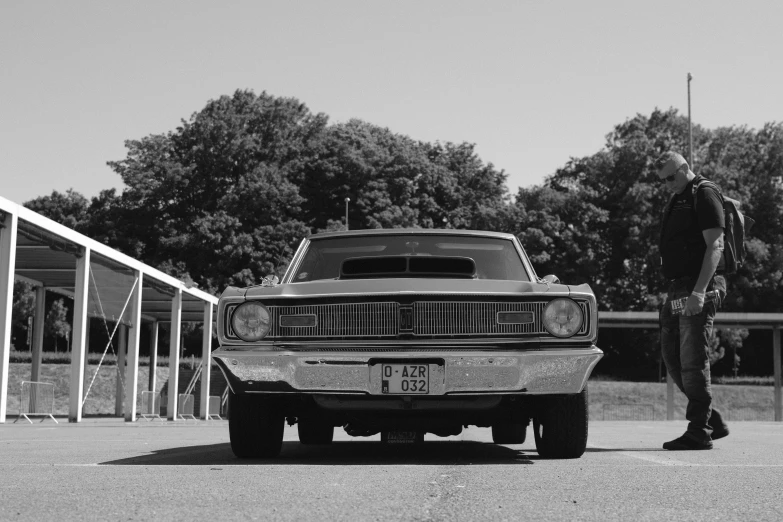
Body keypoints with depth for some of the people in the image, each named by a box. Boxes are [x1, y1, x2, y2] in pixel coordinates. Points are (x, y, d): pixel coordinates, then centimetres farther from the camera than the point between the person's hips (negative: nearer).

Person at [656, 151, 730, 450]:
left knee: (693, 359, -8)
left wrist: (699, 291, -24)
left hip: (698, 290, -9)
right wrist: (671, 293, 17)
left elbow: (715, 245, -16)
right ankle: (713, 421, 18)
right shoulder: (676, 201, 21)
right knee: (672, 358, 9)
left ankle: (699, 432, -2)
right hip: (676, 291, 9)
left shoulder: (705, 194, -6)